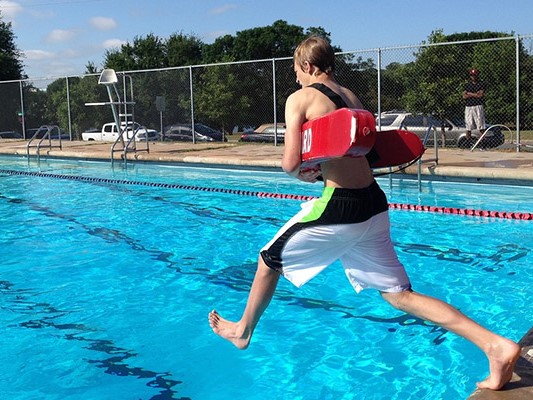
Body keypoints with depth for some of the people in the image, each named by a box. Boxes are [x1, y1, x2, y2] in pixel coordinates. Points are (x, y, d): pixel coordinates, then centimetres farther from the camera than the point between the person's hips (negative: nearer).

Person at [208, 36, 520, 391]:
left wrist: (303, 174, 8)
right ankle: (495, 345, 0)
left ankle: (243, 331, 38)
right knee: (399, 294, 10)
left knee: (270, 260, 17)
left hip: (339, 208, -7)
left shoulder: (300, 98, -5)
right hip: (375, 205, 7)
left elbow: (291, 163, -13)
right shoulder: (351, 96, 17)